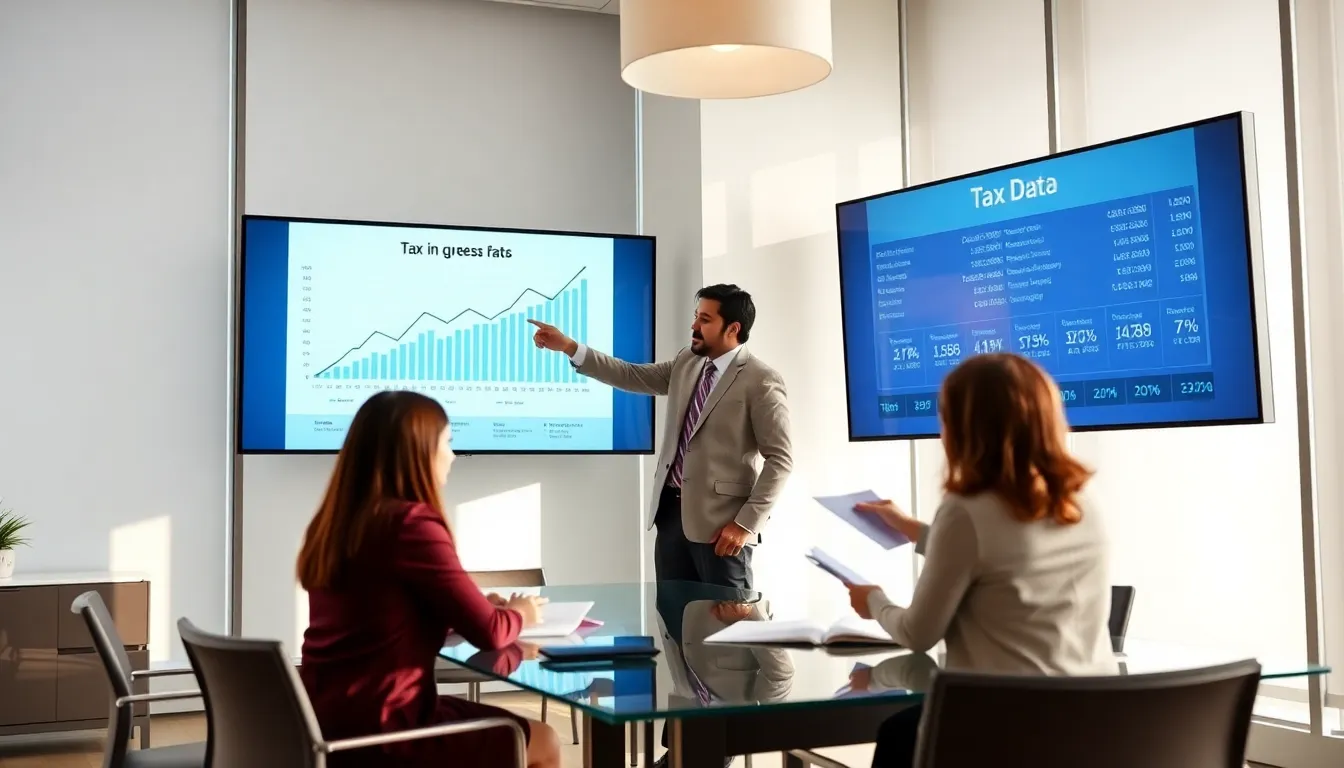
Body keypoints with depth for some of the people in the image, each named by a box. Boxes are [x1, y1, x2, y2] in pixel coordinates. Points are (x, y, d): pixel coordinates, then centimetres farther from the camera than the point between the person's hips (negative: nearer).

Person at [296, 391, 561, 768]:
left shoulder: (335, 522, 7)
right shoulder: (412, 524, -17)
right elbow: (489, 633, -14)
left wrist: (478, 606, 13)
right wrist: (518, 613, 8)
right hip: (379, 730, -9)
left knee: (491, 723, 28)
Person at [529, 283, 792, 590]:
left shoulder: (762, 382, -11)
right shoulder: (686, 362, 12)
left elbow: (780, 459, -13)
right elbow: (632, 376, 14)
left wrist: (747, 523, -18)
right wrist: (568, 346, 6)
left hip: (720, 521, -7)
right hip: (672, 510, 7)